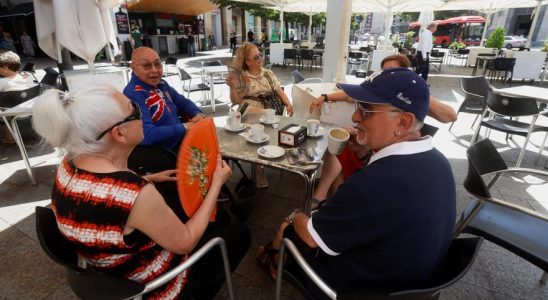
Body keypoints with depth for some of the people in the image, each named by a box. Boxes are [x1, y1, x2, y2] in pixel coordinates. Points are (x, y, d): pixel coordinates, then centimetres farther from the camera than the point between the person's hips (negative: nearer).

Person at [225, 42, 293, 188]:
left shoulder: (268, 73, 20)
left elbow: (279, 90, 16)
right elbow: (236, 101, 4)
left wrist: (288, 104, -2)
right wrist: (232, 87, -13)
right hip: (251, 112, -3)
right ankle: (259, 168, -23)